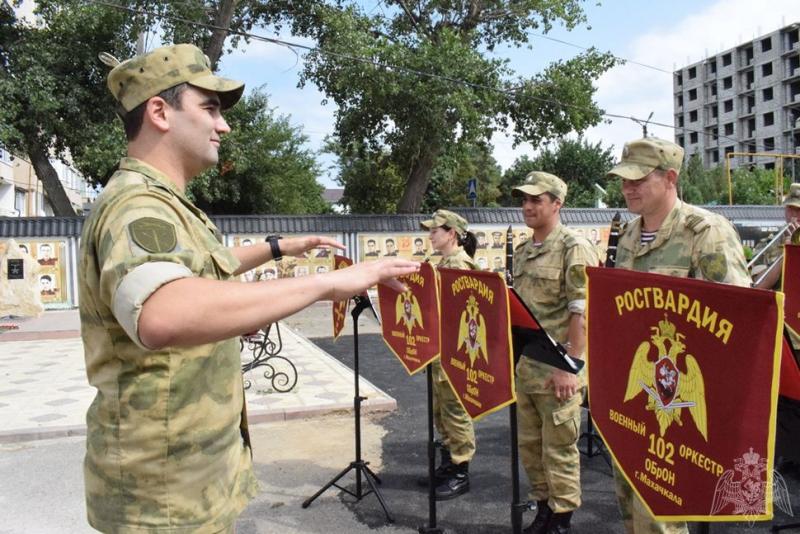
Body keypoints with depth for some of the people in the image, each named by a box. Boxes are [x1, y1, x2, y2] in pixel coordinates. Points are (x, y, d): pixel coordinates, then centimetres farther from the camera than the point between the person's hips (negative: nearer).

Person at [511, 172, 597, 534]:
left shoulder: (574, 249, -10)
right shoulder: (522, 252, 14)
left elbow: (582, 313, -16)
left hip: (557, 369, -8)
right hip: (524, 366, 8)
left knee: (559, 448, 4)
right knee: (529, 444, 16)